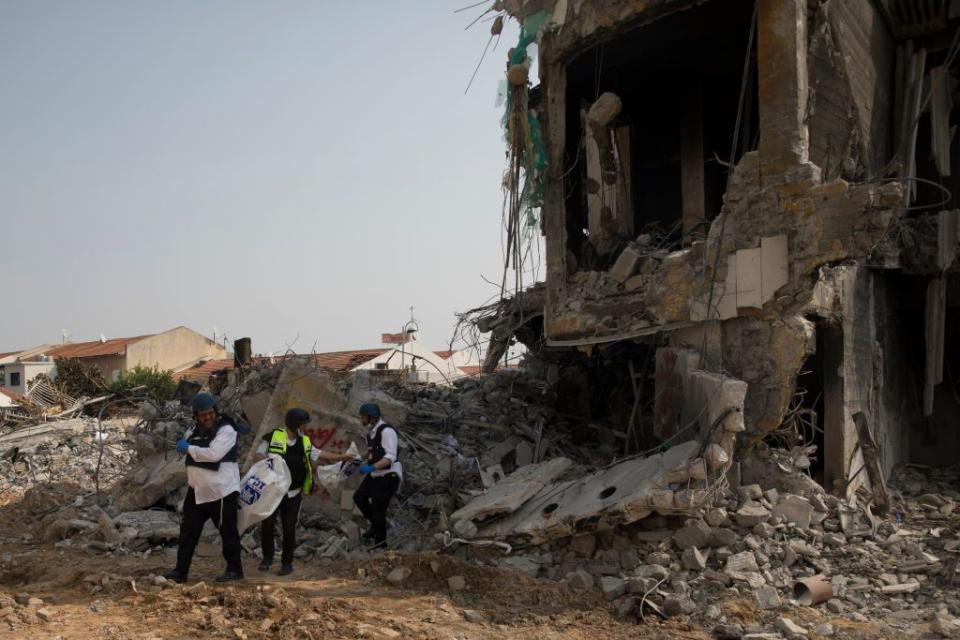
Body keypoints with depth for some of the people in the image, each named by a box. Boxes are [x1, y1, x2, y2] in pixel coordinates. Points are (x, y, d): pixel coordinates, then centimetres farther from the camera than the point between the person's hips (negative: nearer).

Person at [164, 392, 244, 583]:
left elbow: (213, 453, -27)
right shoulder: (194, 431, 10)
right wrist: (183, 443, 3)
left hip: (221, 491, -7)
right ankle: (181, 571, 17)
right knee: (188, 531, 10)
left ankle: (235, 570, 15)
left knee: (228, 532, 3)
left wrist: (188, 448, -16)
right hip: (197, 491, 8)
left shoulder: (226, 430, -15)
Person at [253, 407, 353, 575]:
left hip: (293, 494, 3)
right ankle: (267, 557, 14)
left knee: (289, 529, 3)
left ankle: (287, 562, 16)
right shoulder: (274, 437, -6)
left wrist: (342, 456, 18)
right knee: (267, 524, -7)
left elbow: (320, 454, 19)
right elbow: (259, 454, 0)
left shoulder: (305, 442, 8)